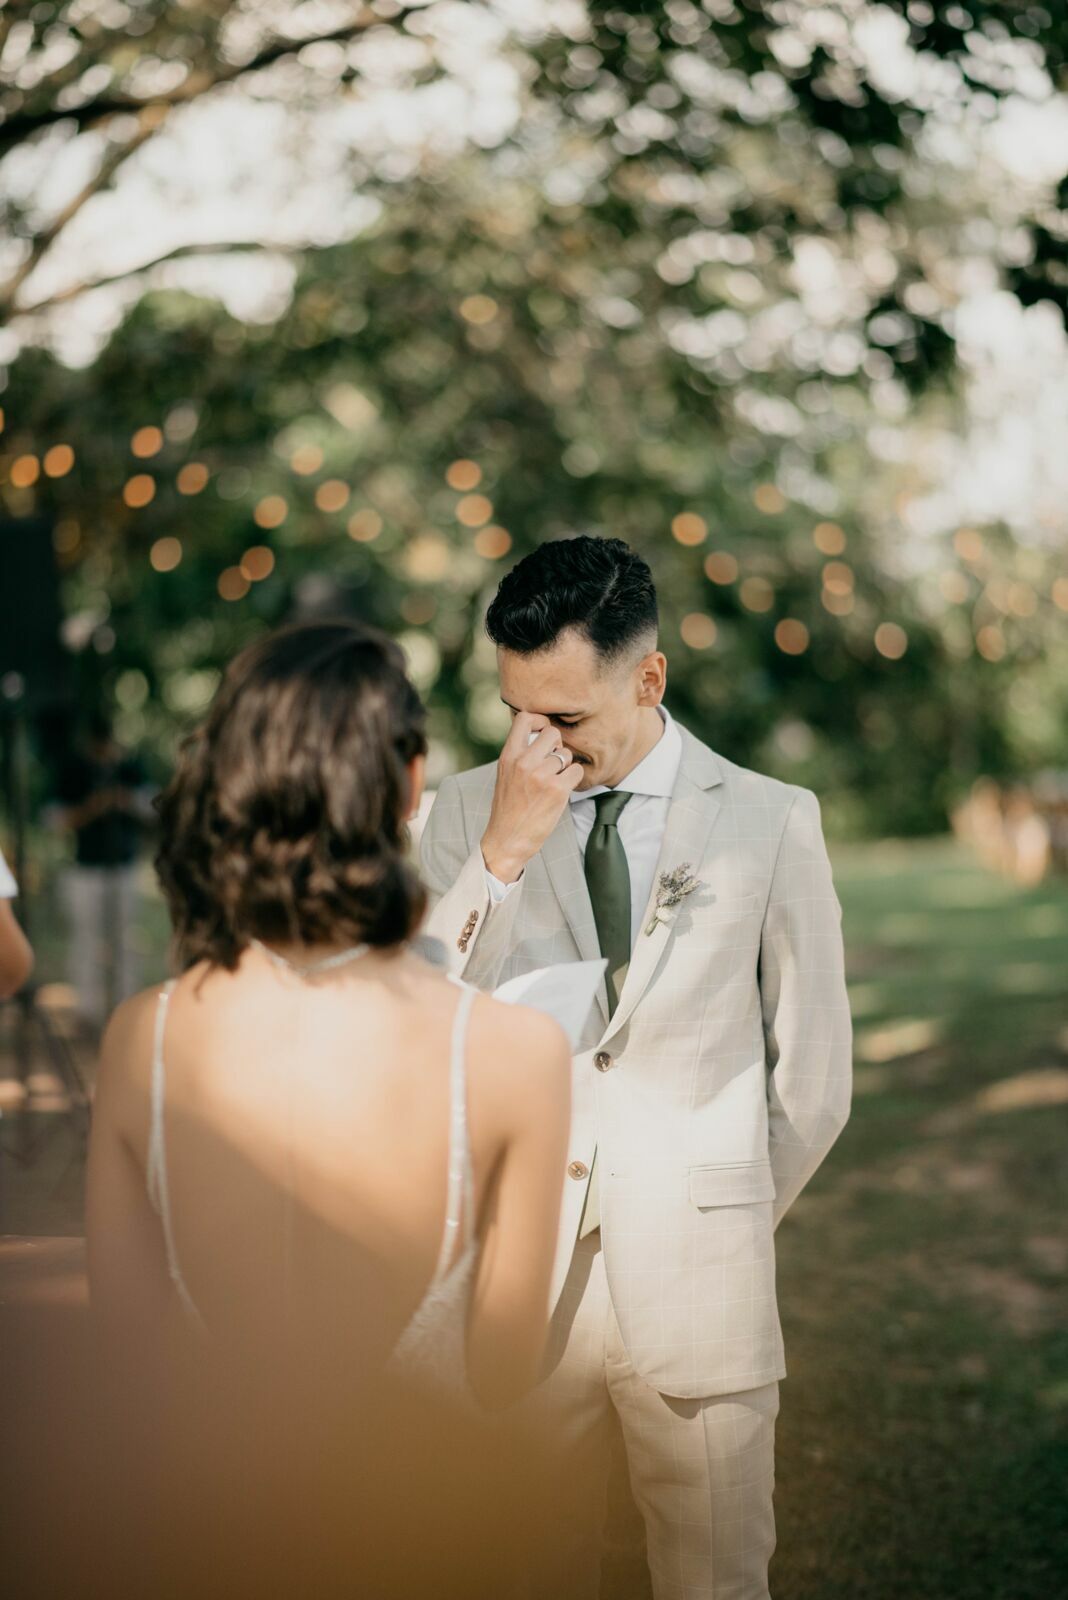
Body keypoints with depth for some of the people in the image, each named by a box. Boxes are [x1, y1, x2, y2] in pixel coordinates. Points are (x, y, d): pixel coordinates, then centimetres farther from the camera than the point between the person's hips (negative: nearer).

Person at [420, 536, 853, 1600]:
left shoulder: (771, 821, -2)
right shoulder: (470, 813, 2)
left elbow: (813, 1079, 6)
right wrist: (503, 852, -17)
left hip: (697, 1283, -1)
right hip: (513, 1271, 1)